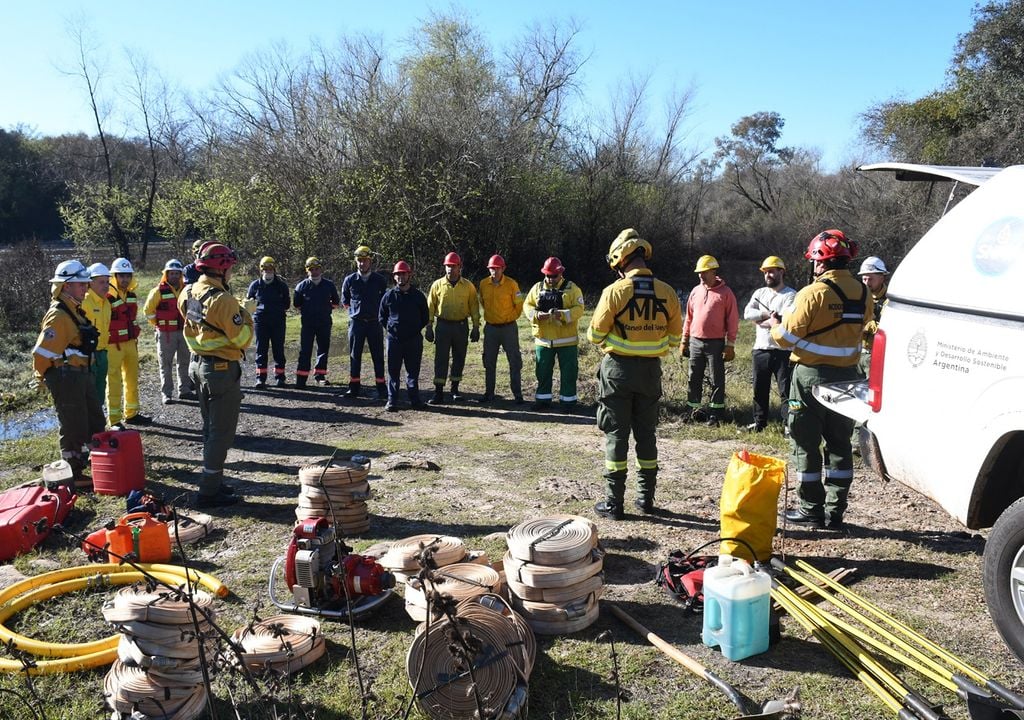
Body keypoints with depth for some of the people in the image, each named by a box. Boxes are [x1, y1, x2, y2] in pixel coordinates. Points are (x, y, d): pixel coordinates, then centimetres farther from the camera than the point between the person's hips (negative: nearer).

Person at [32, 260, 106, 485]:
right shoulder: (58, 316, -19)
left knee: (95, 421, 18)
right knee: (73, 427, 1)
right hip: (66, 378, -10)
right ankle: (74, 474, 13)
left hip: (82, 374, 10)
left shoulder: (75, 311, 12)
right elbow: (42, 352, -19)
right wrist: (44, 377, -6)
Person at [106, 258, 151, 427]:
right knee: (114, 383, -2)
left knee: (132, 380, 16)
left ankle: (131, 414, 30)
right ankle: (115, 421, 4)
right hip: (113, 345, -8)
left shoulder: (131, 295, 8)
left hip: (131, 343, 8)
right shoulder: (107, 297, -17)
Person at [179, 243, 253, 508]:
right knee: (222, 433, 1)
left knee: (210, 427, 20)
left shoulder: (188, 293, 3)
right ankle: (209, 491, 5)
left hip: (198, 364, 9)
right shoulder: (223, 300, -22)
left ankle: (213, 482, 30)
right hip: (222, 369, -9)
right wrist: (245, 317, -2)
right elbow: (242, 338, -20)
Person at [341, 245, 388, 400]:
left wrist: (378, 312, 10)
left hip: (375, 322, -1)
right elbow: (345, 301, 16)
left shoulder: (380, 280, -1)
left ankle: (381, 388, 9)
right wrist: (355, 310, 12)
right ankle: (354, 387, 15)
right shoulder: (349, 280, 1)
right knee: (354, 356, 6)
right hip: (356, 322, 1)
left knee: (378, 356, 3)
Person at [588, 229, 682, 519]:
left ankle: (613, 502, 6)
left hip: (618, 368, -3)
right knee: (646, 433, 15)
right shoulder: (667, 293, -3)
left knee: (616, 433, 4)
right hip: (651, 370, 4)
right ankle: (646, 496, 23)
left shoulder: (615, 291, -14)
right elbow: (674, 337, 4)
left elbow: (595, 335, -9)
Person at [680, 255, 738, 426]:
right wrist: (684, 341, 11)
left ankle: (715, 413, 10)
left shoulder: (725, 293, -5)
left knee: (717, 380, 3)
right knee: (694, 378, 9)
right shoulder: (695, 291, 9)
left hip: (716, 343, -4)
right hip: (695, 342, 5)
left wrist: (730, 345, -9)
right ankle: (692, 410, 18)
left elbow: (732, 320, -5)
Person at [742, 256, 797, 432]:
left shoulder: (791, 295, -5)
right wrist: (767, 314, -14)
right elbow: (747, 313, -3)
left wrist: (760, 321, -10)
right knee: (759, 390, 14)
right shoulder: (759, 293, 13)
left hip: (782, 351, -6)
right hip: (760, 349, 6)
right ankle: (759, 422, 26)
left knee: (786, 391, -3)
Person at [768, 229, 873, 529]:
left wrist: (775, 325, 6)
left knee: (806, 442, 5)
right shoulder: (863, 295, 3)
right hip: (847, 375, 6)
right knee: (839, 443, 13)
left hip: (812, 375, -6)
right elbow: (858, 332, 10)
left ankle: (811, 509, 10)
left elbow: (788, 337, -15)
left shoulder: (813, 294, -17)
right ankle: (835, 510, 19)